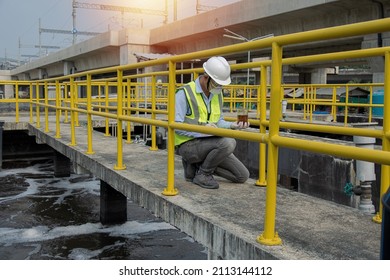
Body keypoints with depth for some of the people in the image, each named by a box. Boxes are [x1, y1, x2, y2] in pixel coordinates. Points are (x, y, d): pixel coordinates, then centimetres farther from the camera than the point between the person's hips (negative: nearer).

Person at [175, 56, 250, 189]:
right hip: (188, 145, -8)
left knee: (242, 176, 3)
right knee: (228, 142, -32)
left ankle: (196, 165, 11)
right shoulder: (184, 93, -16)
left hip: (207, 142, 8)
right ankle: (202, 174, -9)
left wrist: (232, 125, -7)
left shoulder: (217, 94, 7)